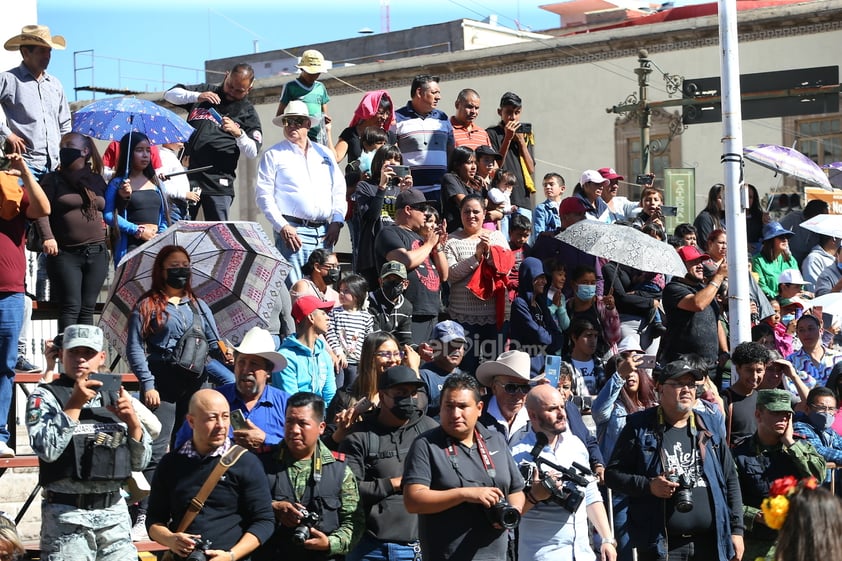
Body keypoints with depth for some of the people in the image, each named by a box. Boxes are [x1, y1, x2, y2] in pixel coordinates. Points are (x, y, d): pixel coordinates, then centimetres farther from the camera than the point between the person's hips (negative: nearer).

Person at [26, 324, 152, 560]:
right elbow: (47, 450, -15)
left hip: (115, 512, 4)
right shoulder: (45, 397, 1)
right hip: (67, 515, -4)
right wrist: (74, 405, -16)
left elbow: (140, 462, 11)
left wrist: (132, 421, -4)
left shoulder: (115, 397, 12)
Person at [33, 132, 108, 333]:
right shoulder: (54, 179, 4)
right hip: (65, 253, -3)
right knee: (71, 307, -9)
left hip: (96, 253, 3)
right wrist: (47, 237, -20)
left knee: (87, 308, 4)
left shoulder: (97, 180, 15)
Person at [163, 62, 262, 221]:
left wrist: (239, 133, -18)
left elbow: (253, 152, 1)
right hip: (186, 173, 2)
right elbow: (169, 94, 8)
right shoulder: (206, 90, 15)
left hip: (218, 182, -2)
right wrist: (197, 97, -8)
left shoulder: (248, 112, 8)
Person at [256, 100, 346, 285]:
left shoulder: (325, 154, 19)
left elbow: (339, 190, 18)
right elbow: (263, 195, -1)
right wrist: (282, 226, -11)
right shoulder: (273, 155, 6)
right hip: (292, 231, -4)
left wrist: (337, 221, 4)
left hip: (324, 233, 4)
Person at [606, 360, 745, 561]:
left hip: (710, 543, 4)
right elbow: (612, 474, 1)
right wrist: (648, 485, -14)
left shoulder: (708, 427, 14)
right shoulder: (640, 428, 3)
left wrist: (736, 530, 9)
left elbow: (730, 480, 15)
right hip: (660, 544, -4)